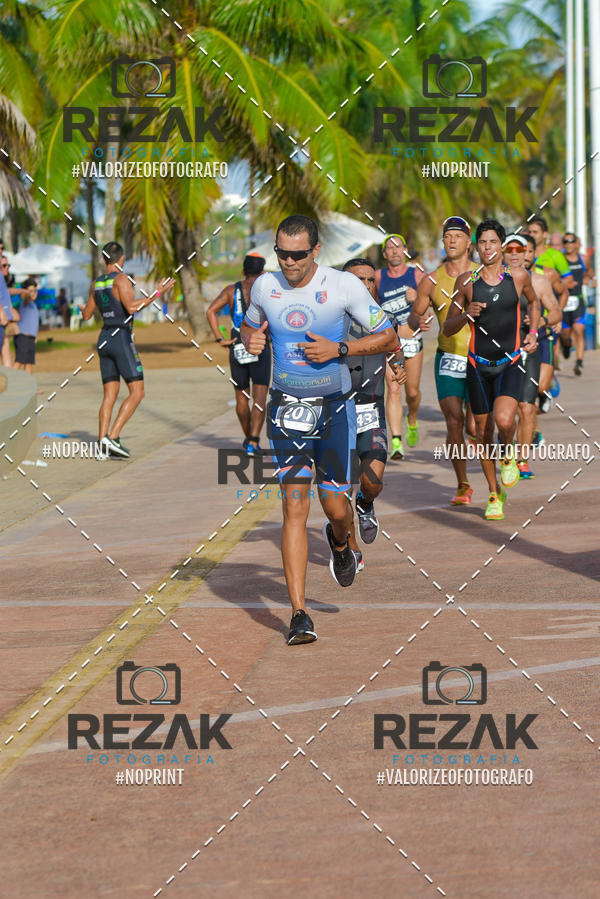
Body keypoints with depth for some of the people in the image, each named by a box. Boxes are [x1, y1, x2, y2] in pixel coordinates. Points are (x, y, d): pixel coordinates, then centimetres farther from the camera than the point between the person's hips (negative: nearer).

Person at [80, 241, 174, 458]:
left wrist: (83, 309, 46)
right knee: (137, 393, -5)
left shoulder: (96, 283, 11)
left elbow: (87, 315, 22)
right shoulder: (121, 279, -11)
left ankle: (102, 446, -4)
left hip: (104, 341, 8)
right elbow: (131, 307, -25)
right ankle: (112, 438, -17)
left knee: (110, 396, 6)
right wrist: (157, 294, -18)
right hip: (122, 340, -8)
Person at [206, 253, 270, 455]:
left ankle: (248, 439, 32)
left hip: (237, 348, 3)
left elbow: (211, 311, -6)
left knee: (242, 396, 18)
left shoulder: (231, 290, 6)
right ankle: (253, 442, -21)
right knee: (260, 397, -7)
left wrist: (220, 339, -5)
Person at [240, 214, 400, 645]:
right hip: (287, 406, 1)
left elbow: (390, 339, -4)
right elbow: (249, 327, 21)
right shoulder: (265, 287, 0)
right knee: (295, 505, -11)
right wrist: (251, 340, -4)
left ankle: (340, 543, 43)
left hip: (334, 406, -1)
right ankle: (299, 614, -12)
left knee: (335, 506, 2)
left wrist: (338, 349, -17)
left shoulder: (344, 286, -10)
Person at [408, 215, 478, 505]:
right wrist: (417, 322, -12)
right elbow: (414, 315, 10)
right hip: (448, 360, 1)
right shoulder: (432, 281, 2)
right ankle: (462, 486, 7)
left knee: (474, 428, -5)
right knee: (454, 423, -8)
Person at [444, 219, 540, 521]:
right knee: (483, 431, 6)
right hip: (478, 365, 1)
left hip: (510, 363, -1)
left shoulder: (518, 277, -1)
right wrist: (466, 315, -18)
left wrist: (533, 333, 8)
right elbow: (447, 329, 2)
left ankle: (507, 455, 10)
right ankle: (494, 494, 24)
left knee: (504, 420, -25)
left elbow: (533, 301, 23)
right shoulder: (466, 281, -3)